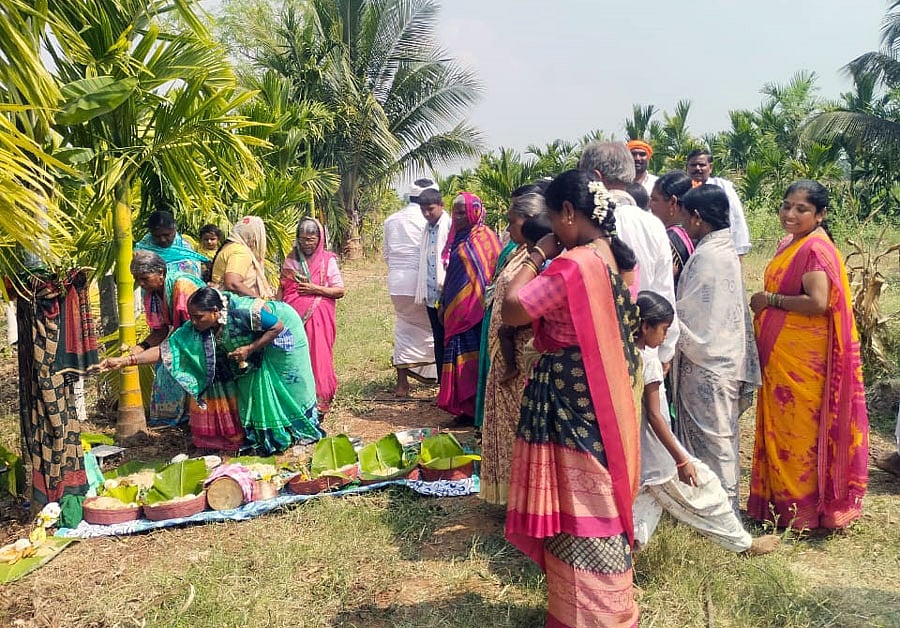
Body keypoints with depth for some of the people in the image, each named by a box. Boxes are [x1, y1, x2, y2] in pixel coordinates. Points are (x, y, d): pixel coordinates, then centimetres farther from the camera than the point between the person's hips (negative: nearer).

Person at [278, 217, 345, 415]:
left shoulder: (328, 261, 0)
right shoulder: (291, 259, 9)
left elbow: (340, 291, -2)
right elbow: (282, 288, 12)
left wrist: (315, 289, -12)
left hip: (318, 317, -2)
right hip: (294, 316, 2)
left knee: (318, 357, -3)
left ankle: (320, 402, 7)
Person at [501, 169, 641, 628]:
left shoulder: (572, 266, -24)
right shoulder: (616, 257, 5)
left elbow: (511, 310, -21)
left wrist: (537, 256, -11)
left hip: (572, 402, -9)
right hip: (604, 397, 9)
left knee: (577, 510, 5)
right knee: (599, 505, 21)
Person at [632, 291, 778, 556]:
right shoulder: (649, 358, -19)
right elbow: (654, 415, -21)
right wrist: (681, 460, -19)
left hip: (634, 451, 7)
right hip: (655, 451, -7)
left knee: (647, 498, 18)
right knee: (703, 486, 10)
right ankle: (743, 543, 26)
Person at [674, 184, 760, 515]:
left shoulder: (707, 256, -19)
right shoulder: (726, 250, 9)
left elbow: (688, 314, -17)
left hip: (706, 362, -9)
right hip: (725, 354, 9)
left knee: (712, 436, 2)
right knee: (721, 433, 17)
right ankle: (727, 499, 28)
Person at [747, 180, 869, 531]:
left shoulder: (816, 248, -16)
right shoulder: (789, 244, 12)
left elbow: (818, 302, -26)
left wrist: (770, 300, -16)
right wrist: (764, 303, 5)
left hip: (803, 357, -9)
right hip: (780, 356, 9)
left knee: (799, 429, 2)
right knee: (781, 427, 15)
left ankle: (802, 511, 17)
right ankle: (780, 501, 27)